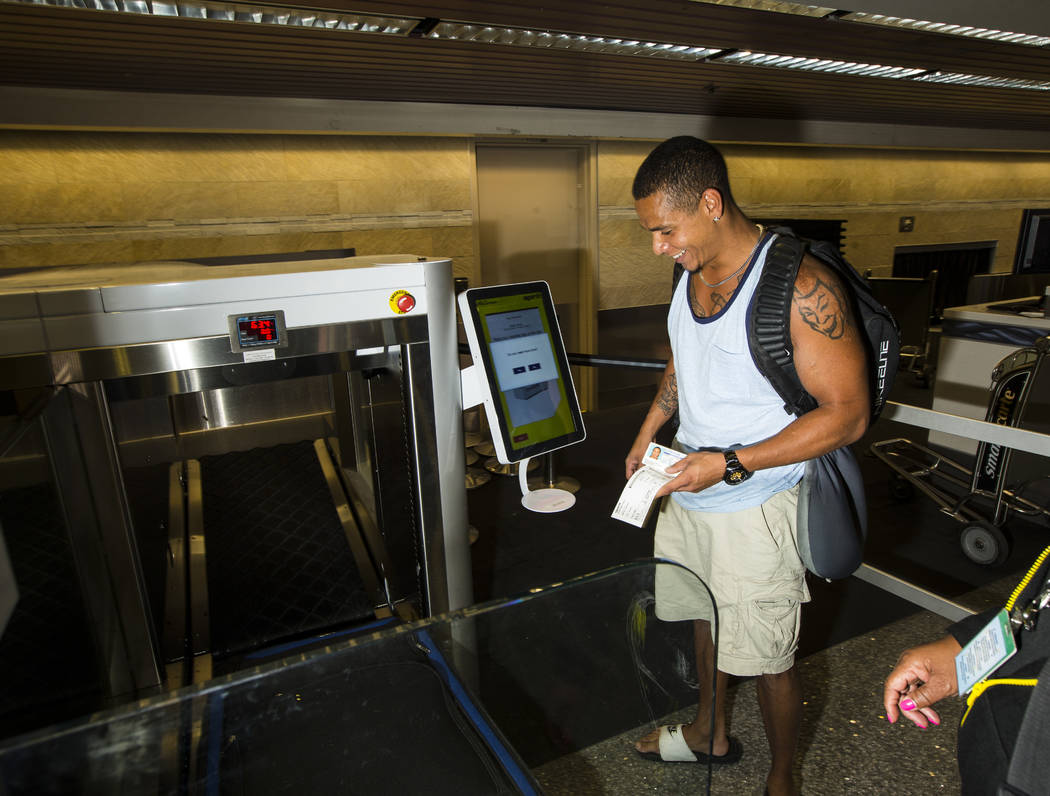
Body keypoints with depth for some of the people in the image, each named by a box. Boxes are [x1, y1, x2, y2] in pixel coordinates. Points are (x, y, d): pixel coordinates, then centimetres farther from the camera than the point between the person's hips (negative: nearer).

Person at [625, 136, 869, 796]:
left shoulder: (800, 288, -23)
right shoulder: (693, 272, 1)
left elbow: (847, 414, -20)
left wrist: (731, 464, -25)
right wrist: (648, 435, 7)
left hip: (754, 507, -7)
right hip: (687, 492, 7)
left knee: (767, 658, 11)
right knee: (705, 618, 25)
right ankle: (711, 733, 51)